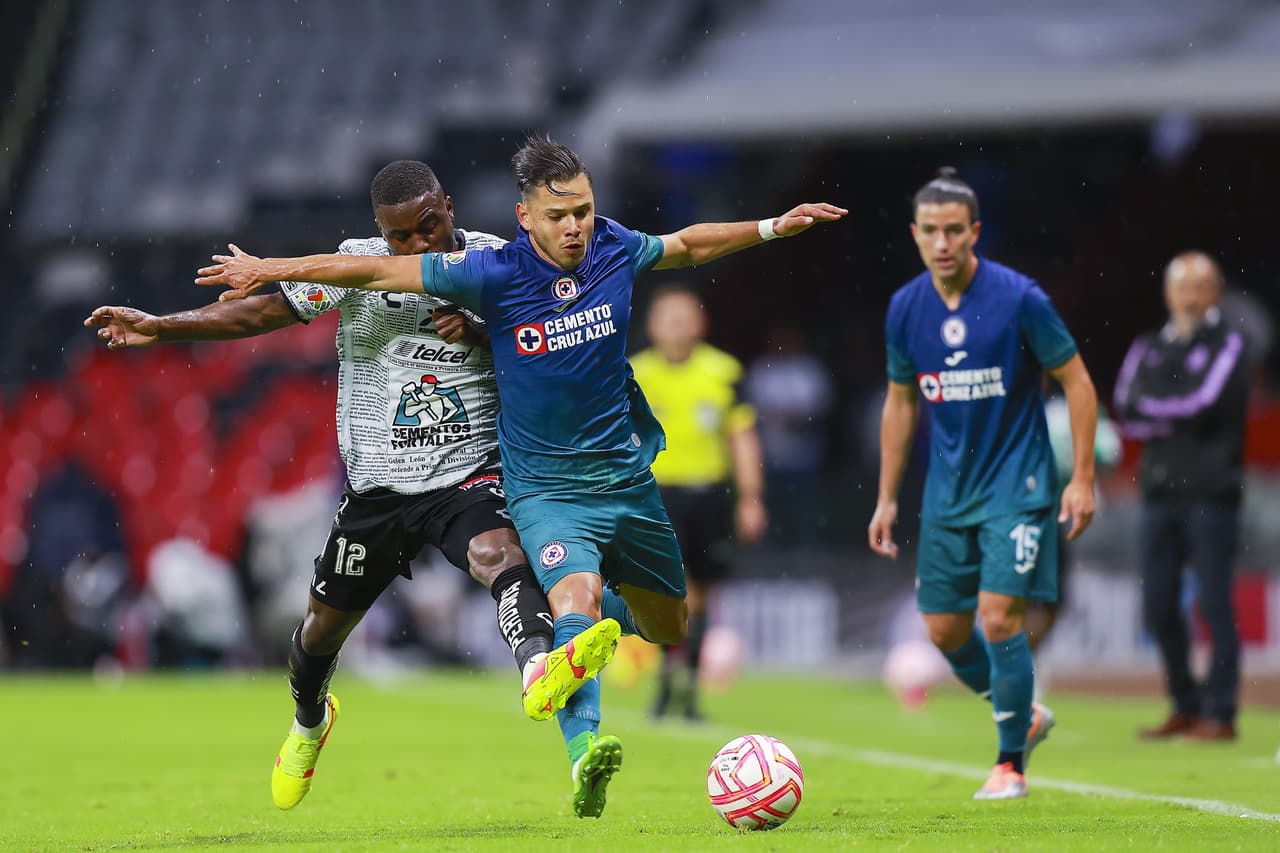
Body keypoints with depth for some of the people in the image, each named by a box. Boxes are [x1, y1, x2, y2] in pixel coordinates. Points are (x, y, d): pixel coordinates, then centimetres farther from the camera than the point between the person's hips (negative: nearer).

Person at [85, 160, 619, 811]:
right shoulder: (357, 266, -6)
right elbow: (264, 312, -3)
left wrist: (481, 334, -18)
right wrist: (159, 327, -10)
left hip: (471, 473, -2)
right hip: (377, 484, 2)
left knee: (499, 553, -34)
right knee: (325, 623, 15)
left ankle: (539, 672, -61)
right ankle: (309, 721, 48)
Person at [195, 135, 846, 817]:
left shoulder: (616, 250, -7)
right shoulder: (494, 274, -18)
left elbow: (689, 246, 15)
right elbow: (380, 272, -12)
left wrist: (773, 228, 17)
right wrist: (272, 269, -10)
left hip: (626, 473, 5)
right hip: (544, 486, -5)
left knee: (667, 631, 17)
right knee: (576, 595, -32)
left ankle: (607, 608, 51)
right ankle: (585, 754, -45)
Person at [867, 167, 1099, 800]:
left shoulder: (1018, 298, -13)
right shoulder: (905, 309, 1)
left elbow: (1077, 381, -5)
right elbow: (899, 404, 14)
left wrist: (1082, 478, -10)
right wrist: (887, 499, 13)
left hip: (1016, 487, -5)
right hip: (947, 492, 5)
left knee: (999, 617, -14)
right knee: (945, 632, 5)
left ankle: (1011, 762, 1)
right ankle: (1023, 715, 30)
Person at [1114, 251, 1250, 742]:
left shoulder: (1227, 345, 1)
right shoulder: (1149, 347, 16)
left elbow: (1206, 403, -12)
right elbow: (1127, 406, 3)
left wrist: (1155, 409, -4)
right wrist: (1180, 416, -10)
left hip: (1211, 492, -5)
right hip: (1161, 489, 5)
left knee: (1214, 604, -7)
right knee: (1159, 607, 6)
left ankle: (1220, 714, -4)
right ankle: (1185, 707, 17)